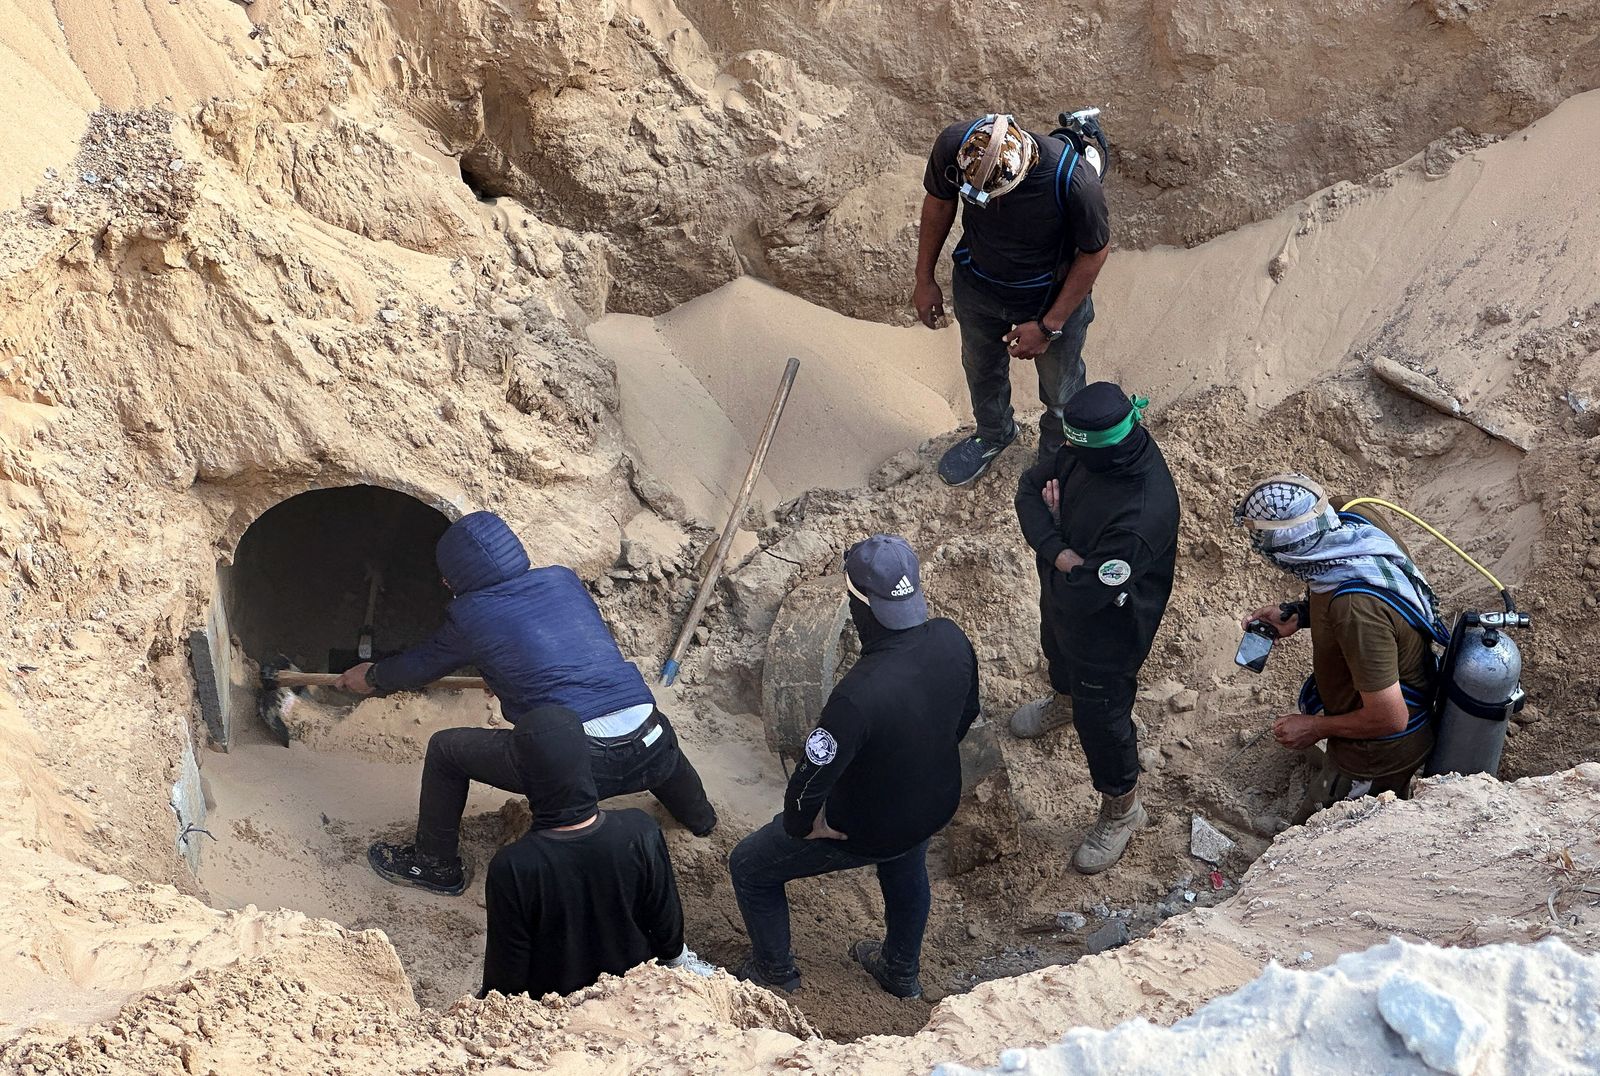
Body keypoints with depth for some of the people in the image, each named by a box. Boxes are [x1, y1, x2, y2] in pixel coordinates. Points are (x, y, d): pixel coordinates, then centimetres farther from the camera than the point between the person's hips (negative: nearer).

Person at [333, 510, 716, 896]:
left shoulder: (470, 614, 5)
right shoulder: (563, 579, 17)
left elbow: (422, 665, 23)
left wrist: (373, 677, 45)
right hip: (651, 755, 5)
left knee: (445, 750, 15)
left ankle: (435, 866, 30)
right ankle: (700, 818, 63)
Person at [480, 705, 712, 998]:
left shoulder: (511, 868, -34)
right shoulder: (641, 834, -28)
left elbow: (508, 963, -19)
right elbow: (666, 916, -11)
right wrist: (676, 956, 11)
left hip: (551, 999, -2)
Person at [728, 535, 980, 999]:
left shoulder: (857, 696, -43)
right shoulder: (951, 640, -22)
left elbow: (808, 786, -34)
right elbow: (965, 714, -2)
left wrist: (801, 825, -12)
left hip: (866, 830, -6)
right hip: (936, 802, 6)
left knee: (749, 868, 19)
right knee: (907, 874, 38)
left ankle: (775, 970, 43)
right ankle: (901, 971, 64)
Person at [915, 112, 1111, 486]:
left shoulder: (1074, 178, -41)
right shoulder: (954, 145, -32)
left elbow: (1095, 251, -21)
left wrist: (1048, 325, -19)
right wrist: (925, 279, 1)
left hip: (1052, 298, -3)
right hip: (977, 287, 3)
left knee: (1060, 390, 23)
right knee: (981, 370, 30)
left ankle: (1056, 456, 55)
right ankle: (993, 434, 62)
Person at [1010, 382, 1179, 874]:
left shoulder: (1141, 517, -46)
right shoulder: (1088, 449, -23)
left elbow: (1081, 596, -38)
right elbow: (1031, 485, -12)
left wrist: (1056, 522, -21)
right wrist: (1062, 553, -29)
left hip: (1108, 627, -7)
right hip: (1061, 594, 7)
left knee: (1101, 716, 15)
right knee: (1056, 649, 37)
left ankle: (1122, 809, 43)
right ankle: (1065, 700, 73)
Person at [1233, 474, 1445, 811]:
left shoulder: (1355, 609, -42)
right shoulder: (1359, 521, -16)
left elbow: (1389, 717, -33)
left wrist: (1315, 727, -17)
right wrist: (1298, 614, -3)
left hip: (1379, 757, -9)